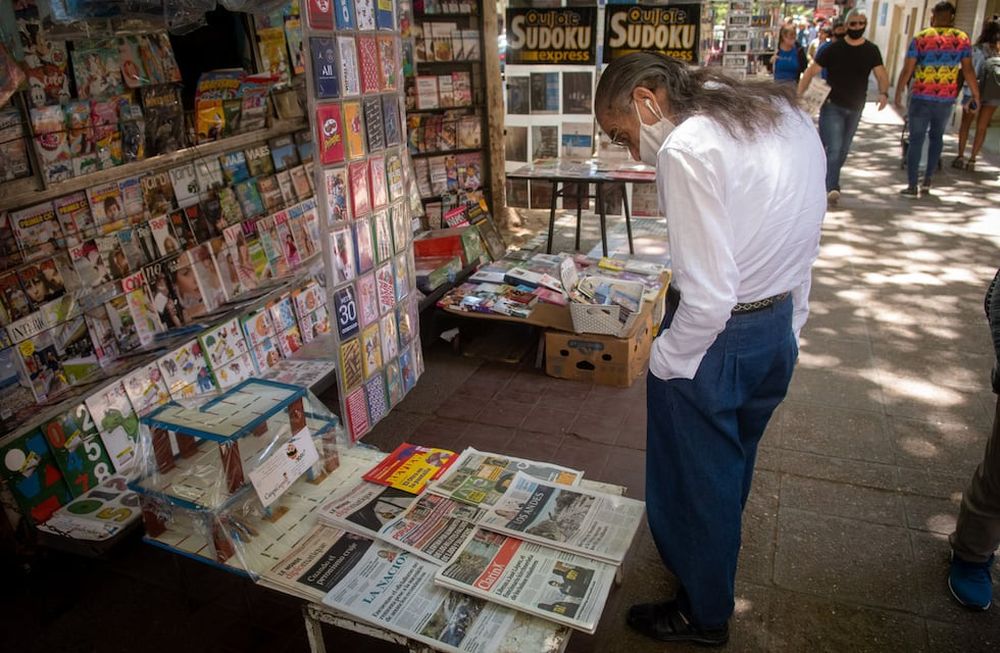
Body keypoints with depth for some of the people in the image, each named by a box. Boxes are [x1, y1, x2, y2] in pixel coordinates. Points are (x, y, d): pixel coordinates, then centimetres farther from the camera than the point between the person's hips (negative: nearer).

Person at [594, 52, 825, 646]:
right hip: (779, 333, 9)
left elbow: (708, 296, -26)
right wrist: (786, 328, 18)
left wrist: (664, 362, -10)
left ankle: (704, 615, 38)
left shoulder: (687, 149, -23)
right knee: (732, 474, 28)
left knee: (693, 485, 15)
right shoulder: (786, 112, 4)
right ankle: (712, 573, 52)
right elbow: (807, 235, 10)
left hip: (716, 340, -9)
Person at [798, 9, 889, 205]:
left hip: (855, 108, 5)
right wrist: (799, 96, -21)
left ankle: (828, 184, 28)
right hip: (832, 106, -5)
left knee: (843, 150, 13)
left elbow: (881, 74, -1)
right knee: (834, 148, -18)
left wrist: (883, 93, -22)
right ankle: (832, 188, -21)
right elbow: (810, 71, -8)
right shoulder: (832, 49, -6)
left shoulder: (871, 51, 3)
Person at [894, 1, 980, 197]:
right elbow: (968, 70, 0)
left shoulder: (920, 38, -3)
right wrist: (976, 94, 8)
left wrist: (898, 94, 3)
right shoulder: (962, 39, 2)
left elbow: (907, 71, -6)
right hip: (946, 100, 2)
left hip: (920, 98, -2)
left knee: (916, 140, 3)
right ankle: (927, 180, 19)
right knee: (937, 137, 21)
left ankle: (912, 186, 1)